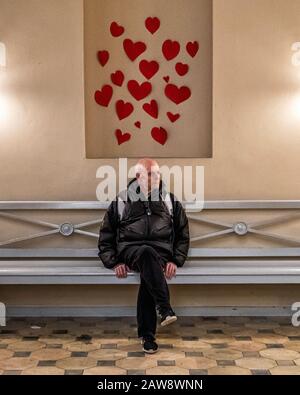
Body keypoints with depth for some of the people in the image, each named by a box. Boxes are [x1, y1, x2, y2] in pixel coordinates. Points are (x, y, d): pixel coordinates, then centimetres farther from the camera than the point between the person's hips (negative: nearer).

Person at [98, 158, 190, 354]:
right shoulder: (121, 201, 11)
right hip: (130, 249, -1)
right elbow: (106, 235, 12)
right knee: (147, 253, -37)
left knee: (148, 277, -31)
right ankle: (165, 309, -41)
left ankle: (147, 335, -18)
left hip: (161, 251, 1)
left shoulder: (171, 201, 14)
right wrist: (114, 262, -1)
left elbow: (183, 235, 15)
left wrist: (175, 261, 0)